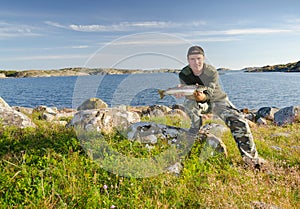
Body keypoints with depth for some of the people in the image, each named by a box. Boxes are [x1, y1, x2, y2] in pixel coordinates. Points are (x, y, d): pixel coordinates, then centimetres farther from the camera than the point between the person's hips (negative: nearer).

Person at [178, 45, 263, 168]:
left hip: (218, 101, -1)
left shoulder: (212, 73, -26)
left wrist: (202, 96, -57)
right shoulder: (184, 74, -16)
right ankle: (194, 131, -10)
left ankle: (250, 156, -5)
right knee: (188, 103, -34)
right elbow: (188, 94, -15)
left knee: (239, 122, -22)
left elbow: (208, 94, -33)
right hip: (201, 104, 2)